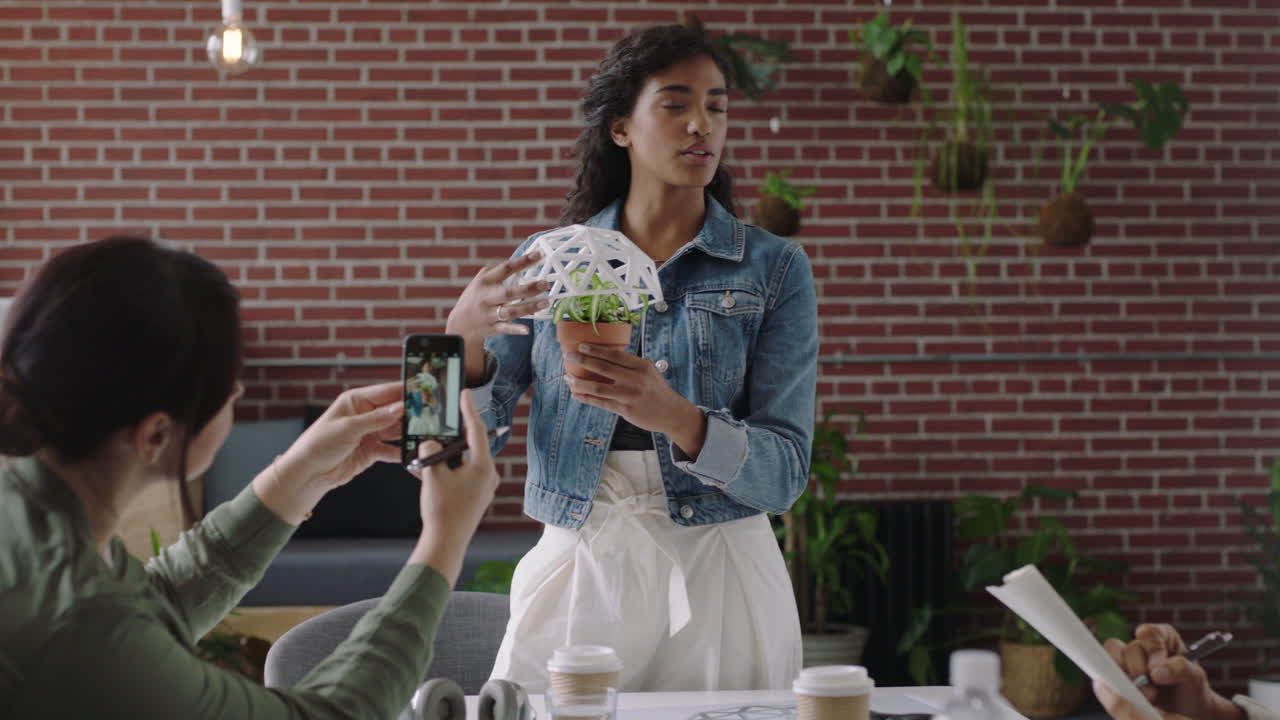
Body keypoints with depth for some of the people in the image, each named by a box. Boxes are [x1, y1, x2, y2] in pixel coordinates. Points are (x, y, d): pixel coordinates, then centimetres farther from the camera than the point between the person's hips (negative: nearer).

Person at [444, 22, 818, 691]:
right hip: (576, 576, 1)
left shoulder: (774, 269, -1)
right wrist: (464, 335, -18)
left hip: (718, 585, -1)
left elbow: (783, 474, -9)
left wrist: (676, 417, -27)